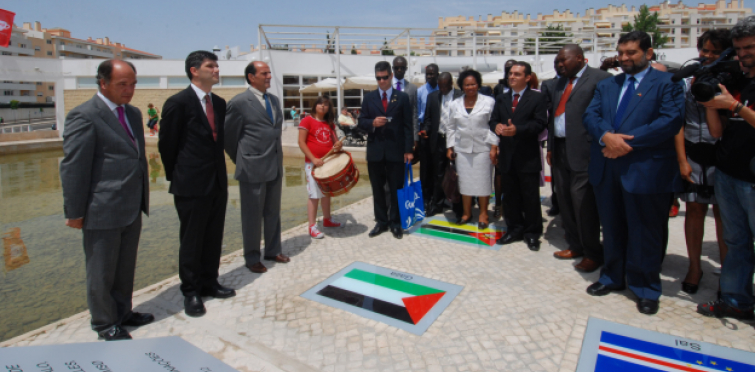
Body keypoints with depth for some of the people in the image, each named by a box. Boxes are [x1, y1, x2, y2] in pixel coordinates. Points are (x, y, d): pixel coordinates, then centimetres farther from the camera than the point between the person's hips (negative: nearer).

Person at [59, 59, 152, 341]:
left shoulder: (133, 113, 12)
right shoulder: (84, 116, -13)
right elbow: (73, 167, -13)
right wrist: (75, 212, -11)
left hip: (132, 209, 7)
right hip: (102, 211, -7)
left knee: (125, 267, 19)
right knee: (102, 271, 9)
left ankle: (122, 312, 36)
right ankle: (105, 323, 26)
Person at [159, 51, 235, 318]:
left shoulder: (219, 103, 10)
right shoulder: (178, 103, -10)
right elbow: (166, 145, -5)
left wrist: (219, 171, 13)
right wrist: (176, 178, 1)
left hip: (218, 183, 6)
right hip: (192, 186, -6)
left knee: (214, 238, 14)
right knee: (191, 241, 6)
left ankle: (209, 283, 30)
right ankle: (191, 292, 21)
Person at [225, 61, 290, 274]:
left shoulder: (275, 100, 11)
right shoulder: (239, 102, -9)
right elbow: (229, 136, -3)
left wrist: (277, 157, 13)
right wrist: (241, 161, 5)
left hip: (275, 166, 6)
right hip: (253, 168, -6)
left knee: (273, 212, 16)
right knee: (252, 216, 7)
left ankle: (273, 250, 33)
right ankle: (252, 258, 23)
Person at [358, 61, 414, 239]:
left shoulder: (402, 97, 4)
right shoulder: (369, 98, 9)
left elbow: (408, 125, 1)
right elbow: (361, 122, 8)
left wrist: (408, 149, -6)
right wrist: (372, 123, -14)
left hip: (396, 151, -2)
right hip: (375, 151, 2)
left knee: (396, 188, 4)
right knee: (377, 189, 9)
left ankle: (395, 223, 17)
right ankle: (381, 222, 21)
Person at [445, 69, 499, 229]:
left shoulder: (489, 102, 0)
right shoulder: (455, 104, 9)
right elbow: (451, 127, 13)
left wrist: (494, 147, -9)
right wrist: (449, 147, 8)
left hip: (482, 148, -2)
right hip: (462, 149, 3)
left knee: (482, 181, 2)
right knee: (464, 180, 6)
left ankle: (483, 214, 16)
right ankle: (467, 213, 19)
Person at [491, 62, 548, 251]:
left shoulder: (537, 98, -1)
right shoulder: (501, 99, 15)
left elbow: (539, 123, -10)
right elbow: (493, 120, 10)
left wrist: (517, 129, -24)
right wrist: (496, 126, -14)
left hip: (528, 156, -4)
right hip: (507, 155, 5)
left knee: (530, 196, 3)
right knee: (510, 196, 11)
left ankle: (532, 233, 16)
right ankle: (514, 229, 24)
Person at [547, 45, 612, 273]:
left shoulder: (600, 78, -5)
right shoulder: (560, 83, 19)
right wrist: (550, 147, 14)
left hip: (583, 151, -8)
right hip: (559, 150, 8)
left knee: (583, 201, -5)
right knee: (565, 200, 12)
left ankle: (593, 253, 10)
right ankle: (575, 246, 26)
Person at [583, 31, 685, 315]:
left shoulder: (667, 83, 0)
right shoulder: (606, 85, 16)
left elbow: (671, 121, -12)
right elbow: (590, 115, 2)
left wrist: (628, 142, -18)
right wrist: (606, 136, -18)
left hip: (645, 171, -4)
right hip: (606, 169, 5)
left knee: (644, 234, 5)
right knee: (612, 229, 15)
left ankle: (646, 289, 20)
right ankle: (612, 278, 31)